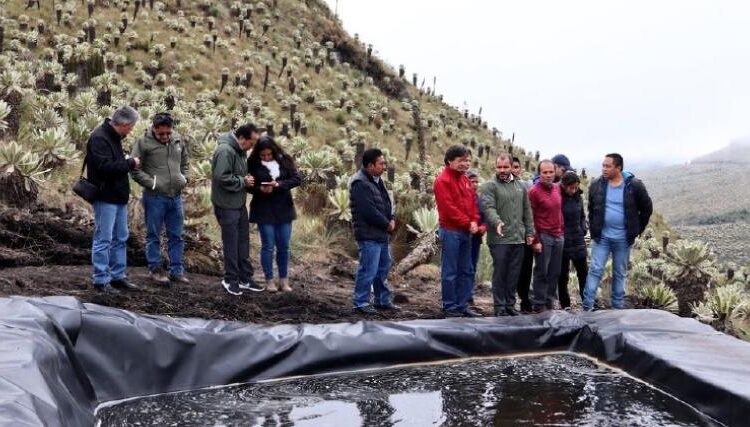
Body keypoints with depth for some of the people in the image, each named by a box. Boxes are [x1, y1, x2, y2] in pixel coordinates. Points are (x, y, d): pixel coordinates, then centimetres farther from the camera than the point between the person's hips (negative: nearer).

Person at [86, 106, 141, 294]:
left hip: (118, 197, 10)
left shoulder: (114, 136, 13)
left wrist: (127, 160, 5)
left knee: (121, 239, 15)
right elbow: (105, 166, -25)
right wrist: (130, 163, -15)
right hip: (105, 197, -10)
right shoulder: (99, 138, -18)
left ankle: (118, 276, 24)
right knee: (103, 240, -2)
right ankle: (101, 280, 6)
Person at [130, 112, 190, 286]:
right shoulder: (143, 142, -9)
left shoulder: (178, 140, 6)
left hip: (176, 196, 5)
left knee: (176, 236, 11)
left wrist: (183, 179, 5)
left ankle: (177, 270, 20)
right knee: (154, 236, 7)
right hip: (154, 198, -5)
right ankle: (155, 269, 19)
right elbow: (135, 169, -8)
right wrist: (152, 183, -14)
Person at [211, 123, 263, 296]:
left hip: (240, 204, 9)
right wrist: (243, 181, -17)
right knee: (231, 244, 1)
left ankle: (245, 278, 24)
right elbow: (222, 178, -28)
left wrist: (248, 180, 3)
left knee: (243, 242, 14)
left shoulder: (240, 151, 10)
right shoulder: (225, 151, -21)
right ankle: (230, 279, 15)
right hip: (227, 206, -9)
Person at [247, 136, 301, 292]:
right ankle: (269, 280, 17)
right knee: (268, 246, 4)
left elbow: (297, 178, -6)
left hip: (284, 210, 2)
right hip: (264, 211, -2)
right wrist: (260, 189, -24)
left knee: (283, 247, 9)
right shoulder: (253, 163, -8)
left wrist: (279, 184, -22)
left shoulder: (284, 160, -3)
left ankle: (283, 280, 22)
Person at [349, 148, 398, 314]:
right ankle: (361, 303, 6)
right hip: (368, 235, -10)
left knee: (383, 268, 18)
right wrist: (387, 224, -13)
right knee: (368, 270, -5)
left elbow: (386, 202, 18)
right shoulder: (360, 184, -18)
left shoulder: (377, 180, 13)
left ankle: (383, 300, 30)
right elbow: (369, 211, -23)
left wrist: (392, 219, 0)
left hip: (382, 234, 10)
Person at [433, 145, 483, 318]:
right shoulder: (443, 181, -10)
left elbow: (473, 202, 15)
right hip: (451, 231, -8)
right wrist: (467, 223, -13)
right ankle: (450, 307, 5)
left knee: (467, 271, 11)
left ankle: (462, 305, 18)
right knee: (450, 272, -2)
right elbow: (449, 208, -16)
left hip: (466, 232, 8)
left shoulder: (465, 180, 16)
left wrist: (474, 222, -2)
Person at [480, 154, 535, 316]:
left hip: (518, 239, 5)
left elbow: (527, 211, 19)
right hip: (499, 238, -5)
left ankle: (510, 305, 20)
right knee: (499, 273, -1)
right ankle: (500, 307, 6)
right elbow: (488, 207, -15)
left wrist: (529, 232, 14)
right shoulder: (489, 186, -2)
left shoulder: (520, 186, 16)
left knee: (514, 275, 9)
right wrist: (497, 222, -32)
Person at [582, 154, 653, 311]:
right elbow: (591, 208, 13)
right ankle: (587, 307, -2)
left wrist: (637, 230, 4)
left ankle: (618, 308, 20)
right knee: (596, 270, -3)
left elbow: (647, 208, 4)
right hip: (601, 237, 1)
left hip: (623, 239, 0)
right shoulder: (596, 185, -3)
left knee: (620, 274, 10)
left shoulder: (634, 185, -8)